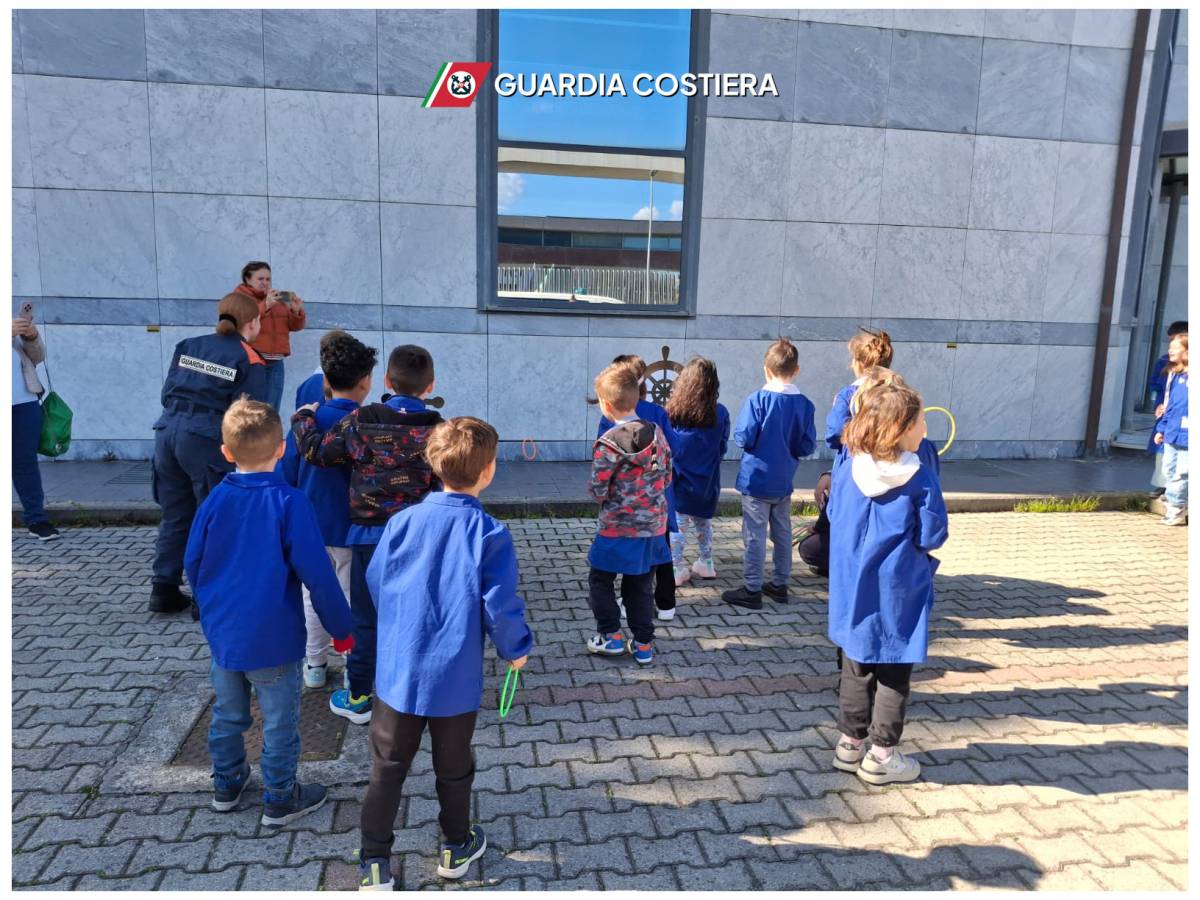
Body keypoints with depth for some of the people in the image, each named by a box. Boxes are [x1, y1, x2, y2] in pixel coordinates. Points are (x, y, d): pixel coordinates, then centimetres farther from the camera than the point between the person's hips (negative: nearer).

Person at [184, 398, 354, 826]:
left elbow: (192, 562, 5)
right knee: (279, 722, 10)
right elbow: (316, 573, -19)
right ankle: (280, 799, 22)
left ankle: (227, 785, 39)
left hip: (222, 633, 5)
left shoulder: (215, 499, -5)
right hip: (273, 638, -5)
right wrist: (341, 627, -7)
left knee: (227, 714, 22)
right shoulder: (289, 502, -19)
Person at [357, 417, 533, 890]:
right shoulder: (490, 535, -17)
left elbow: (375, 582, 2)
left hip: (398, 672, 2)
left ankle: (374, 862, 24)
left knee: (387, 769, 17)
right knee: (454, 769, 20)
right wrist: (517, 650, 3)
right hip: (455, 678, -1)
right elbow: (501, 606, -17)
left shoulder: (403, 521, -8)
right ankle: (456, 849, 39)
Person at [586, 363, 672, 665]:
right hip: (654, 525, 6)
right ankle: (643, 645, 21)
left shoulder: (609, 443, -19)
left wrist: (597, 490, 6)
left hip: (618, 527, -5)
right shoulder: (656, 432, -1)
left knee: (600, 580, 15)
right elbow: (667, 477, 6)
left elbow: (597, 491, -16)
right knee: (641, 585, 16)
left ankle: (610, 636, 19)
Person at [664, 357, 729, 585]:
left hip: (679, 478, -2)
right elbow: (723, 448, 3)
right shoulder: (720, 414, -10)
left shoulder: (672, 411, -13)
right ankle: (706, 564, 30)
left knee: (677, 525, 8)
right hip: (706, 480, 2)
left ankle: (677, 568, 9)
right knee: (703, 522, 20)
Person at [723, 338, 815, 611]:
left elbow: (744, 438, -17)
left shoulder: (757, 399, -17)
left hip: (757, 479, -4)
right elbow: (807, 445, -2)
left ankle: (752, 589, 7)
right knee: (783, 533, 16)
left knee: (755, 535, 2)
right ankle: (779, 584, 27)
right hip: (784, 481, 5)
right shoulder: (804, 404, -4)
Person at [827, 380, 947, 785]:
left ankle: (850, 744, 27)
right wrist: (905, 541, 7)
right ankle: (881, 755, 19)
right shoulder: (919, 478, -16)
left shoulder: (847, 468, -5)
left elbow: (833, 516, 5)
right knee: (894, 673, 10)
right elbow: (932, 536, -12)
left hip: (852, 587, 4)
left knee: (856, 667, 18)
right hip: (898, 591, -4)